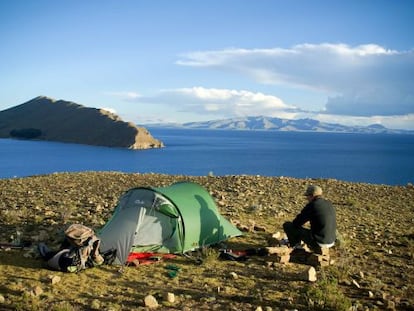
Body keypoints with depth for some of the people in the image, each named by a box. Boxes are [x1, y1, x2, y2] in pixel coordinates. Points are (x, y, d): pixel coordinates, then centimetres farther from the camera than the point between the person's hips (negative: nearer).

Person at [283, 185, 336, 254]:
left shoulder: (311, 205, -17)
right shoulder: (329, 204, 6)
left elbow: (296, 223, -9)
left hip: (318, 242, -8)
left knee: (287, 225, 4)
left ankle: (295, 246, 25)